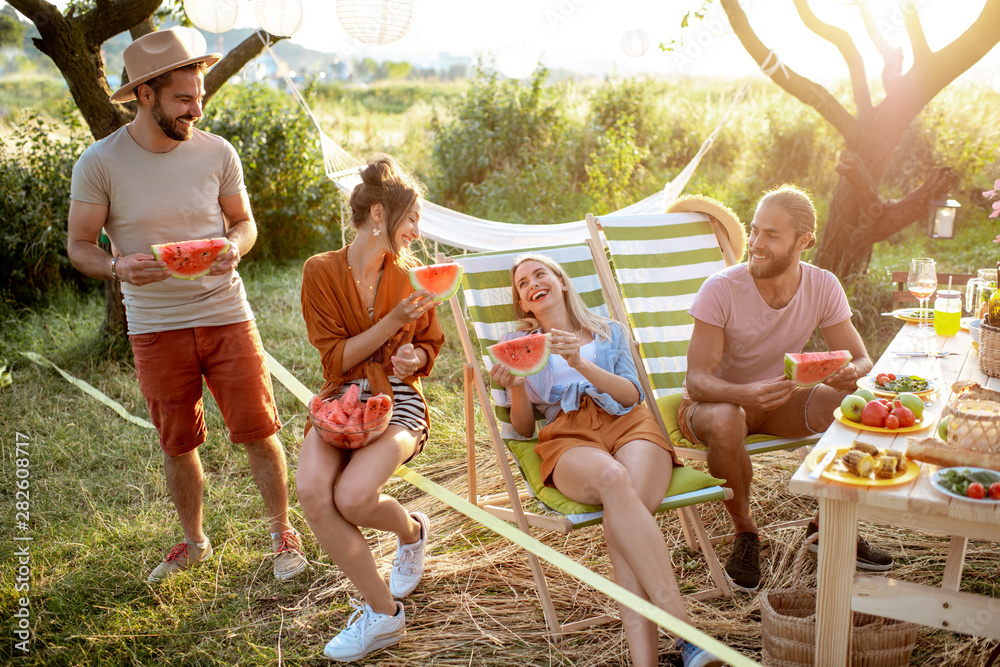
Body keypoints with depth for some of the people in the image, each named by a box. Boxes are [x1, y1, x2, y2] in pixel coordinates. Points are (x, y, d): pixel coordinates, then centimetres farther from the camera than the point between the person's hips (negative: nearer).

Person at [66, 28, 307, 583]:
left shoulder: (217, 152, -3)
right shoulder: (100, 163, -6)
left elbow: (244, 222, 9)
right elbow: (79, 246, -2)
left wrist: (234, 248, -15)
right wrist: (118, 267, -23)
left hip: (225, 314, 0)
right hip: (155, 326, 0)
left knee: (259, 430, 1)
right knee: (178, 443, 12)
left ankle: (283, 532, 23)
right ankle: (194, 541, 34)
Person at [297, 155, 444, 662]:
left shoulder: (411, 273, 5)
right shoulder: (321, 271, -2)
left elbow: (429, 347, 16)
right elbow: (335, 359, -5)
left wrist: (414, 357, -8)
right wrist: (394, 320, -14)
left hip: (398, 401, 0)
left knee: (353, 496, -28)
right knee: (311, 488, -29)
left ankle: (411, 530, 10)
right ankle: (383, 614, -13)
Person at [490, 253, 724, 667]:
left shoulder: (608, 332, 26)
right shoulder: (518, 346, 25)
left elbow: (631, 395, 9)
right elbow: (524, 428, 17)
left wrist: (581, 364, -7)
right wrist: (515, 386, -5)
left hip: (629, 426, 2)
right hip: (569, 440, -1)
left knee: (622, 517, -35)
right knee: (612, 478, -40)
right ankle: (686, 631, -47)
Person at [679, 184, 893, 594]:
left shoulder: (823, 287, -10)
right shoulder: (721, 289, -23)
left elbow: (860, 359, -7)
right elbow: (697, 380, -25)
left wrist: (852, 372, -33)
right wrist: (746, 394, -47)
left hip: (778, 398, 4)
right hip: (713, 402, -4)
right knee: (726, 422, -39)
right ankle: (744, 532, -11)